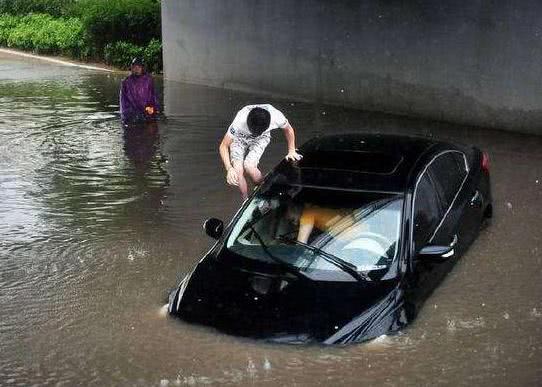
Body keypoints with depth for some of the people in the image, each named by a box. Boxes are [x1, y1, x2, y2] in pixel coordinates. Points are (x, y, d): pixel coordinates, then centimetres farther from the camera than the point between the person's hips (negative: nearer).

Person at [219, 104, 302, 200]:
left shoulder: (276, 117, -36)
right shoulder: (240, 121, -40)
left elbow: (288, 130, -9)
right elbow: (223, 146, -28)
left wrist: (291, 151, -4)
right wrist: (229, 168, -40)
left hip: (261, 139, 0)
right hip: (240, 138, 0)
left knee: (248, 166, -24)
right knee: (237, 170, -19)